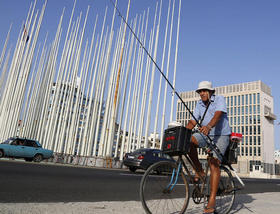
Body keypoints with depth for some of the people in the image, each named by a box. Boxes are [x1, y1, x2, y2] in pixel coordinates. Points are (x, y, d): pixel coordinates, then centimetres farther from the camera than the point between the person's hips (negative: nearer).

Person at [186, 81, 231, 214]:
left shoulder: (219, 99, -8)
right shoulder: (200, 104, 8)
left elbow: (218, 114, -27)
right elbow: (193, 121, 1)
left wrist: (208, 126, -47)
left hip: (221, 136, -5)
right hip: (206, 135, 5)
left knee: (213, 163, -21)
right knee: (188, 140, -22)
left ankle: (212, 200, -17)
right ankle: (199, 171, -5)